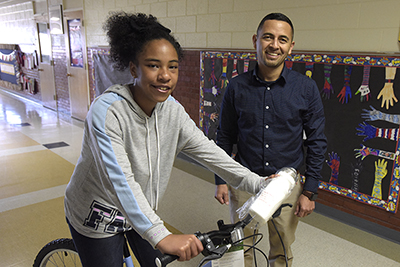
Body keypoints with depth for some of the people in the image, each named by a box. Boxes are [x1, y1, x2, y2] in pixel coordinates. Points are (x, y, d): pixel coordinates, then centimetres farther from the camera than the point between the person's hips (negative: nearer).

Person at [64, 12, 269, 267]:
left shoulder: (173, 110, -11)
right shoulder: (108, 110, -30)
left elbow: (209, 152, -11)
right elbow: (121, 180, -39)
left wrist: (260, 185, -20)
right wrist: (161, 236, -48)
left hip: (141, 212, 6)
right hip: (98, 217, -5)